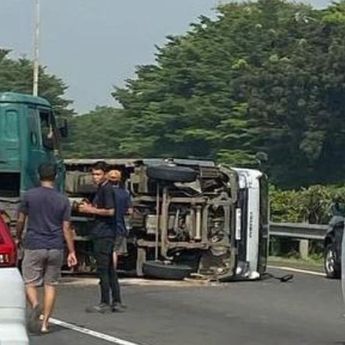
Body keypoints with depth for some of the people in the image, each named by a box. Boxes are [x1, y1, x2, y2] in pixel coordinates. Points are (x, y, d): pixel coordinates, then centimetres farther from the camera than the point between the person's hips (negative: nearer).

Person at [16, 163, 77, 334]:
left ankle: (35, 306, -24)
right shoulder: (63, 200, 1)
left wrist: (18, 238, 20)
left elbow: (20, 220, 1)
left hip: (33, 246, -2)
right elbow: (66, 228, 0)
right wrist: (72, 252, 5)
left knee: (30, 282, 6)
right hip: (55, 248, 2)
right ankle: (45, 323, 8)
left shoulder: (29, 195, -3)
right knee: (51, 285, 9)